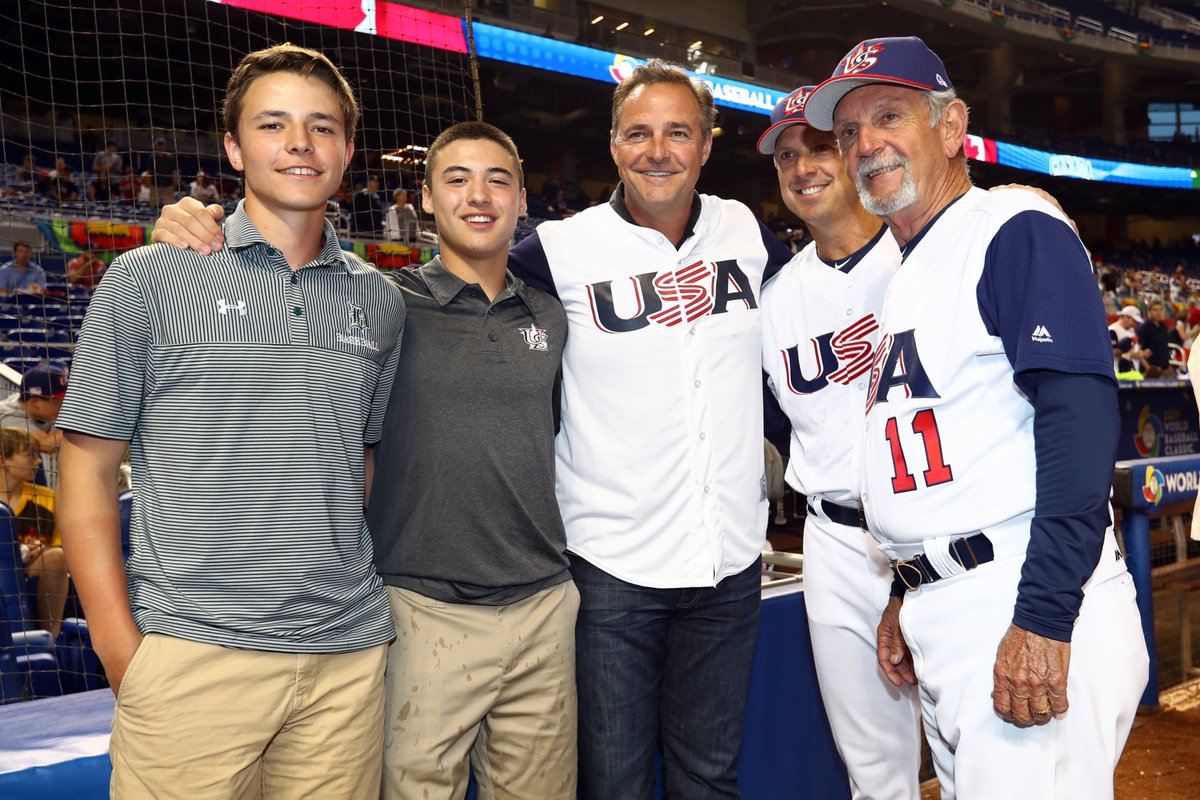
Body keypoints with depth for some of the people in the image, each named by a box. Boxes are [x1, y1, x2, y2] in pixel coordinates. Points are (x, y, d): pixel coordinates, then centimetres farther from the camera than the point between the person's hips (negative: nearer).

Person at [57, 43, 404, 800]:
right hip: (192, 651, -3)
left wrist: (361, 589, 8)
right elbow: (89, 465, 0)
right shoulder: (150, 279, -1)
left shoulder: (380, 301, 9)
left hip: (348, 652, 3)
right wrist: (121, 648, -6)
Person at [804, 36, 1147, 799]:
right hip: (940, 619, 8)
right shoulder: (907, 274, 18)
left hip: (1027, 599, -8)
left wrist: (1043, 619, -24)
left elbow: (1080, 416, -18)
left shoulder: (1017, 230, -7)